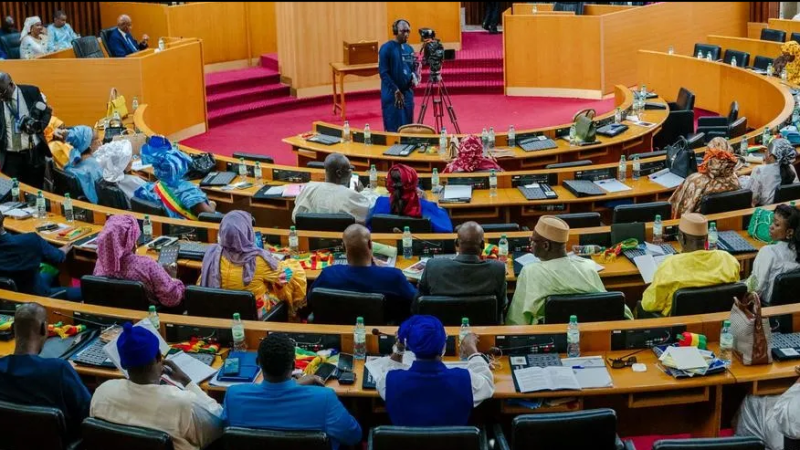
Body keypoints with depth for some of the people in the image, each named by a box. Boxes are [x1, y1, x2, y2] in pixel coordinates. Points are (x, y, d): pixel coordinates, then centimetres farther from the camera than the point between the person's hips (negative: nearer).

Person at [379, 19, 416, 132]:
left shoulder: (409, 49, 11)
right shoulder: (386, 48, -8)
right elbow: (383, 72, -12)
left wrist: (414, 77, -6)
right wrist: (396, 91, -16)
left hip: (407, 93, 6)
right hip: (391, 94, -6)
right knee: (393, 128, -4)